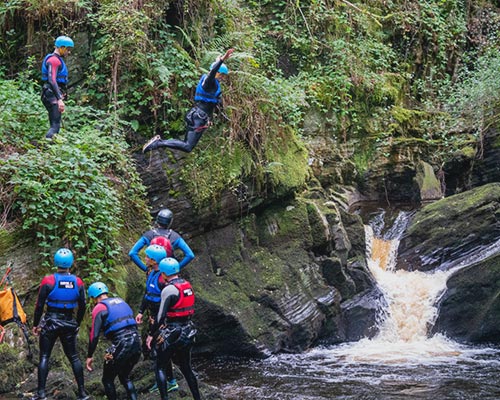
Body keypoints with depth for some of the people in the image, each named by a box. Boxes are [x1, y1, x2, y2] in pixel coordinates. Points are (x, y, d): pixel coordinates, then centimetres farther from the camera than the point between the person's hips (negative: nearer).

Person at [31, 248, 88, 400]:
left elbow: (39, 305, -7)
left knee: (44, 357, 5)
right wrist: (77, 324, 20)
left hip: (50, 323, -3)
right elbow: (82, 307, 5)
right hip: (69, 323, 3)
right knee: (73, 357, 11)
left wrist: (35, 324, 5)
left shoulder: (48, 281, -11)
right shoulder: (78, 282, -2)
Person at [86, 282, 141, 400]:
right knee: (125, 377, 26)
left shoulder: (99, 308, -2)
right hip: (136, 343, 7)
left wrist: (89, 356, -1)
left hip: (120, 346, -7)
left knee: (107, 380, 14)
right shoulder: (121, 301, 18)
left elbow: (94, 335, -9)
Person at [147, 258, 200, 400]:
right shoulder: (187, 285, 6)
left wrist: (152, 335, -10)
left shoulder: (169, 289, -17)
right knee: (186, 368, 18)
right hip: (187, 332, 7)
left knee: (160, 368, 5)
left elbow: (161, 315, -19)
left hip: (172, 335, -7)